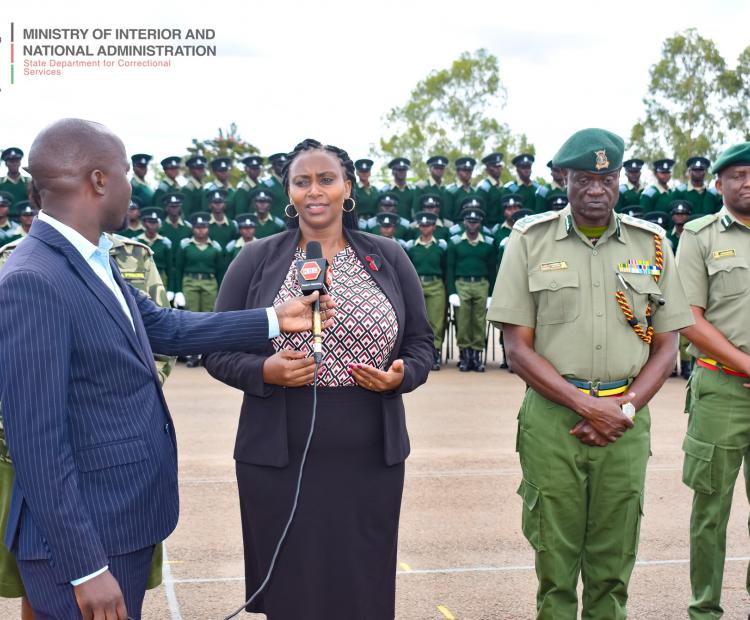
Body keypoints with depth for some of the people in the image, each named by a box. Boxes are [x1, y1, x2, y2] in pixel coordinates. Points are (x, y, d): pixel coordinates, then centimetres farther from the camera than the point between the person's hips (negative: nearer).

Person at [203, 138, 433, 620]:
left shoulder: (389, 259, 6)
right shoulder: (256, 260, 1)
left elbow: (421, 344, 10)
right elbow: (218, 351, 2)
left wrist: (400, 377, -11)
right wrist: (265, 371, -17)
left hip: (371, 459, 1)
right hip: (279, 459, -1)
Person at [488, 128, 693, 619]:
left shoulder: (651, 243, 8)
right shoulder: (531, 241, 1)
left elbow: (667, 347, 9)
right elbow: (518, 349, -2)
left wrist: (625, 407, -6)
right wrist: (588, 405, -11)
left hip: (626, 420, 2)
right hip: (552, 418, -2)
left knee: (614, 565, 7)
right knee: (555, 562, 3)